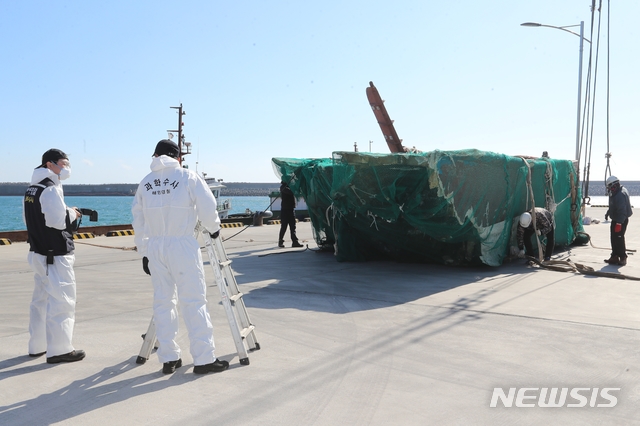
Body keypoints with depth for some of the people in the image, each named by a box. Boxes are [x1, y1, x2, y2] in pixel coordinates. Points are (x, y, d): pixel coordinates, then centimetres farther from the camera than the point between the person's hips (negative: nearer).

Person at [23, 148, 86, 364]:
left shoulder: (32, 189, 14)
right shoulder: (51, 188, -17)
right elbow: (58, 221, -25)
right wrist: (72, 214, -6)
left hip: (39, 252, 10)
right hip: (55, 255, -10)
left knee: (41, 299, 17)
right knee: (61, 301, -4)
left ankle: (37, 346, 27)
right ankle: (59, 350, 0)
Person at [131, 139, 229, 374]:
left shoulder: (145, 182, 11)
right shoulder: (188, 176, -2)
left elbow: (138, 221, 12)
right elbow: (208, 208, -7)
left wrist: (144, 252, 18)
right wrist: (214, 228, 12)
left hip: (155, 247, 4)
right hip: (182, 245, -4)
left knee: (163, 301, 10)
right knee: (194, 301, -1)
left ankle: (169, 358, 14)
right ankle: (204, 359, 1)